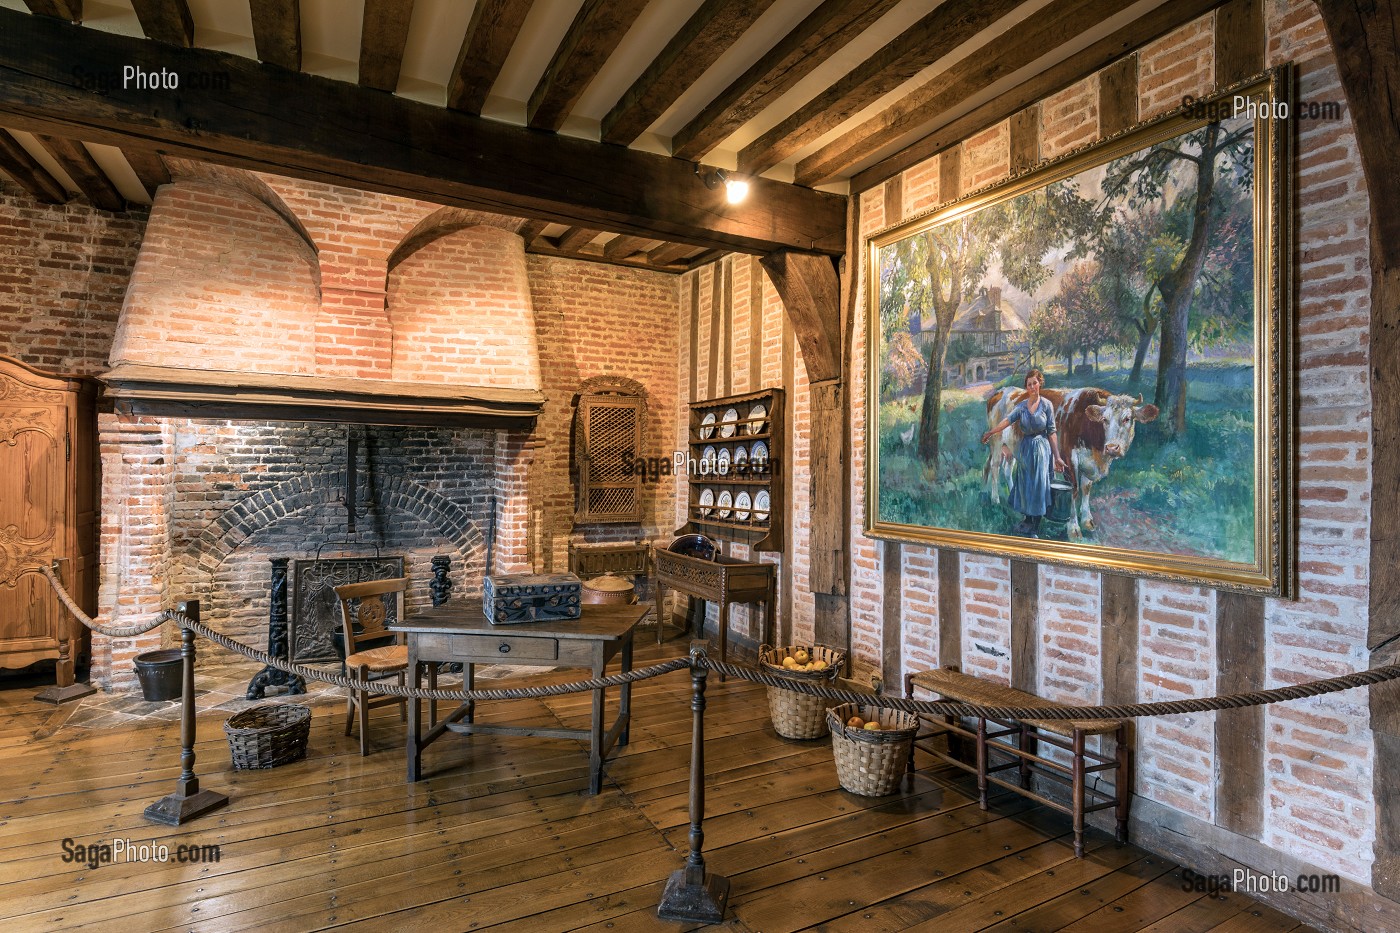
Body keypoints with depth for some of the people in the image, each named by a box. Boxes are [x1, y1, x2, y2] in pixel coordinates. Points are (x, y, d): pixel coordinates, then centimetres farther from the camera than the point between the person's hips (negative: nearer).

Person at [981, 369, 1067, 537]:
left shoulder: (1046, 404, -5)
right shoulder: (1021, 405, 3)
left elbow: (1052, 432, -5)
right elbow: (1008, 419, -12)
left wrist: (1057, 457, -8)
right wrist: (991, 432, -27)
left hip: (1041, 448, -3)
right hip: (1025, 448, 3)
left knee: (1038, 486, -1)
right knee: (1025, 485, 10)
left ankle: (1035, 530, 6)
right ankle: (1028, 520, 28)